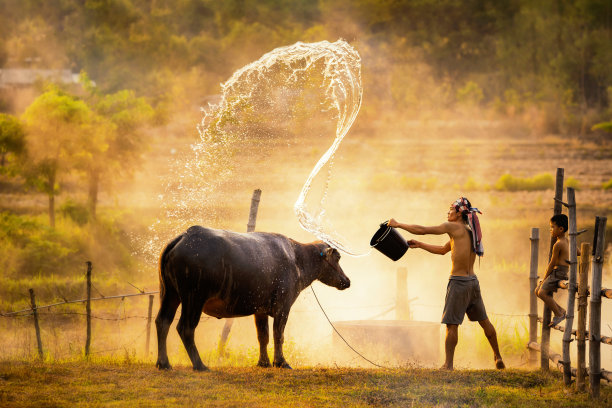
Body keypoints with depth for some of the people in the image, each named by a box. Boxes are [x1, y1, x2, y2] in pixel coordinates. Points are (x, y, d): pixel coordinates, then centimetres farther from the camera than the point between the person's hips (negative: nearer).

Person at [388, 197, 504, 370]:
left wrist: (398, 224, 2)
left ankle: (448, 364, -1)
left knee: (452, 324, -3)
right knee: (484, 321, 17)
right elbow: (443, 250, 25)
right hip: (472, 281, 8)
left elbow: (422, 230, -9)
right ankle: (498, 357, 25)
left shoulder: (454, 227, -9)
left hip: (458, 282, -8)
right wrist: (420, 245, 24)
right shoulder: (469, 231, 15)